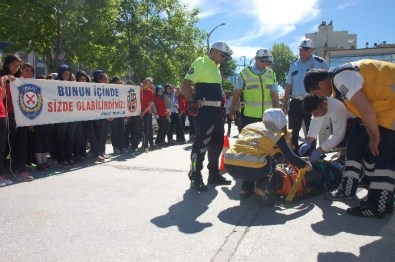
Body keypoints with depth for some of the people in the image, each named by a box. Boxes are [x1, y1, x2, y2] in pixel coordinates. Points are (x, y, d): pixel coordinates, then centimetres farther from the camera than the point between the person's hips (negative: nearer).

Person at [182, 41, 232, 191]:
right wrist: (192, 103, -19)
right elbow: (186, 84, -16)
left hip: (217, 110, 10)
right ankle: (195, 178, 3)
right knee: (201, 143, -6)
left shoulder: (216, 67, 20)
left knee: (217, 142, 14)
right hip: (204, 110, -10)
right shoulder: (200, 63, -9)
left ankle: (214, 174, 25)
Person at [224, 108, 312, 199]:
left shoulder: (249, 126, 24)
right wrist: (305, 164, 30)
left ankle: (245, 189, 22)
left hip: (229, 166, 5)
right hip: (251, 169, -5)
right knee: (270, 161, 26)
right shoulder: (276, 134, 10)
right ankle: (260, 186, 8)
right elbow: (291, 157, 11)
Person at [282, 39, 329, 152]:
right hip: (295, 103, 5)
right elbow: (288, 86, 16)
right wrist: (285, 103, 12)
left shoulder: (320, 63, -1)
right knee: (293, 131, 8)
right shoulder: (294, 65, 14)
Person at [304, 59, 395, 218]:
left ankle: (377, 207, -5)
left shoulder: (340, 78, -24)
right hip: (380, 105, 10)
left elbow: (366, 110, -27)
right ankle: (347, 190, 16)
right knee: (356, 141, 8)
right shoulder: (337, 81, 7)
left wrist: (375, 137, -16)